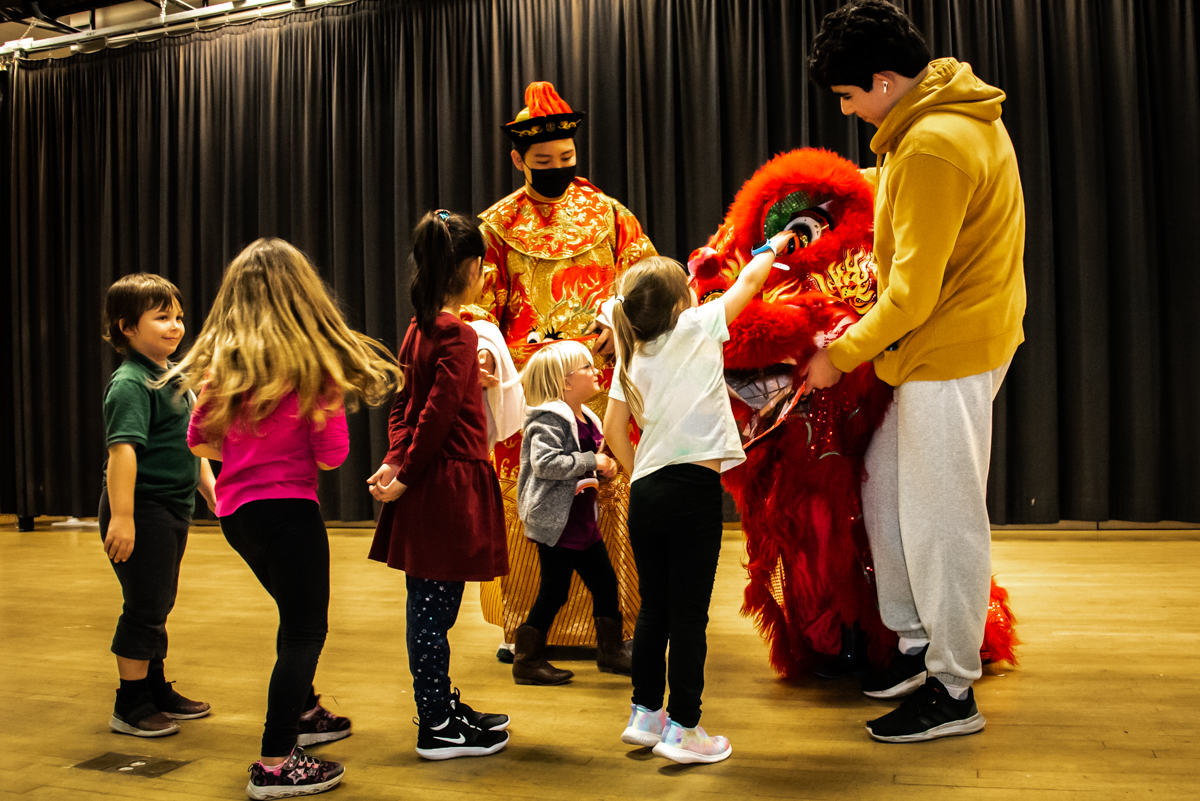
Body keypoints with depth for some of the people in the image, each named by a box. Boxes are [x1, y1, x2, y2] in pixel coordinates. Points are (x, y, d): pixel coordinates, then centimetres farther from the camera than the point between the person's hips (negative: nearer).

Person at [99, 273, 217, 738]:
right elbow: (122, 449, -25)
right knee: (144, 606, -1)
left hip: (173, 506, 9)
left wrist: (209, 488, 20)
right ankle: (129, 707, 13)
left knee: (159, 605, 18)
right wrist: (121, 516, -30)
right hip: (142, 508, -9)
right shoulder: (130, 383, -16)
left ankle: (157, 691, 32)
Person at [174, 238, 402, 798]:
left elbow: (200, 441, 8)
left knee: (298, 613, 26)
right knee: (305, 630, 5)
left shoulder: (220, 363, 2)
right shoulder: (315, 364, -13)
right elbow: (331, 456, -12)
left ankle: (302, 713, 46)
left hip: (236, 509, 7)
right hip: (287, 508, -7)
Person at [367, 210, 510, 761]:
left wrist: (396, 460, 1)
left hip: (428, 484, 9)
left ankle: (441, 706, 31)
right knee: (434, 607, 0)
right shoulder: (459, 335, -14)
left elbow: (404, 405, 12)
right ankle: (436, 729, 12)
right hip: (449, 484, -9)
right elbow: (436, 415, -18)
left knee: (429, 605, 16)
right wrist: (405, 474, -10)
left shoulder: (418, 329, 12)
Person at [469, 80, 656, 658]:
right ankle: (523, 624, 14)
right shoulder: (497, 226, 10)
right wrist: (485, 349, -14)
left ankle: (614, 622, 11)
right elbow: (478, 305, 6)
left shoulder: (608, 215, 12)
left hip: (602, 383, 1)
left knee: (609, 498, 0)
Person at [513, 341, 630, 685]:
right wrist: (592, 461, -22)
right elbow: (545, 462, -29)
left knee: (605, 582, 14)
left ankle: (611, 651, 29)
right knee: (554, 592, 0)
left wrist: (604, 470, 4)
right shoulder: (548, 418, -16)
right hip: (555, 523, -9)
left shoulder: (588, 419, 13)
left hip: (583, 521, 9)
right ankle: (527, 661, 15)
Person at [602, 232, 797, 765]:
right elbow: (749, 281, 15)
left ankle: (645, 715, 27)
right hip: (695, 487, -5)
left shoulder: (632, 355, 13)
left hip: (646, 492, 6)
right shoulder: (696, 326, 0)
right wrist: (772, 248, 32)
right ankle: (683, 729, 9)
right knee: (689, 614, 1)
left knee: (653, 608, 16)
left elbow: (613, 430, 11)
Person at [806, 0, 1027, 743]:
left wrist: (842, 355, -10)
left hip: (949, 353, -10)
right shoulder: (960, 113, 11)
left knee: (941, 517, -1)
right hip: (943, 341, 10)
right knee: (884, 487, 15)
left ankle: (953, 693, 13)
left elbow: (914, 294, -21)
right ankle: (917, 640, 28)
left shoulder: (932, 148, -21)